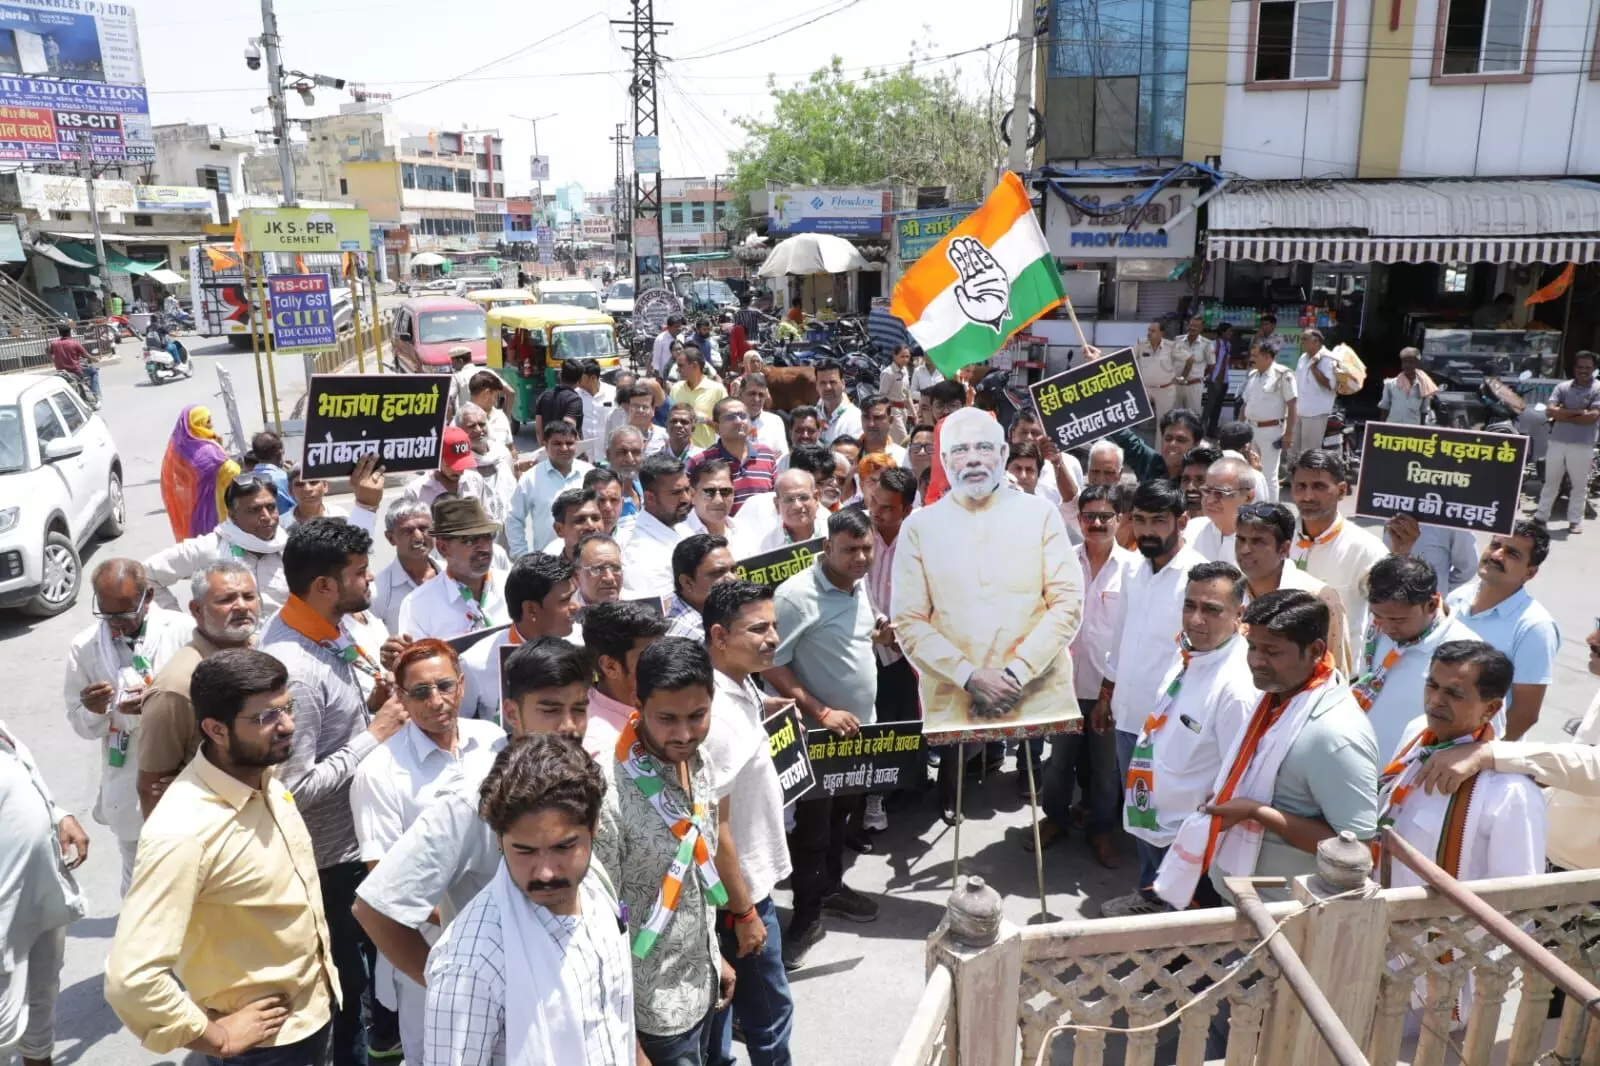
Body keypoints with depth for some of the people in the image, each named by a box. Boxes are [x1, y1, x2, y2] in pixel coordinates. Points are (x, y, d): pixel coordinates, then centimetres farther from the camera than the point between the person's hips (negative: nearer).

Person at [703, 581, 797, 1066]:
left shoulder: (743, 687, -1)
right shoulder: (717, 716, -29)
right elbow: (713, 829, -25)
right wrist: (744, 912, -20)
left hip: (752, 879, 9)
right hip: (738, 891, -9)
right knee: (769, 1014, 10)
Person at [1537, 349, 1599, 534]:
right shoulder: (1563, 387, 5)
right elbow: (1550, 411, -8)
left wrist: (1563, 416, -10)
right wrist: (1578, 411, -15)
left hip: (1582, 446, -2)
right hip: (1557, 442, 3)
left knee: (1579, 486, 6)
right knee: (1550, 481, 13)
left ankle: (1575, 520, 14)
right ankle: (1541, 515, 22)